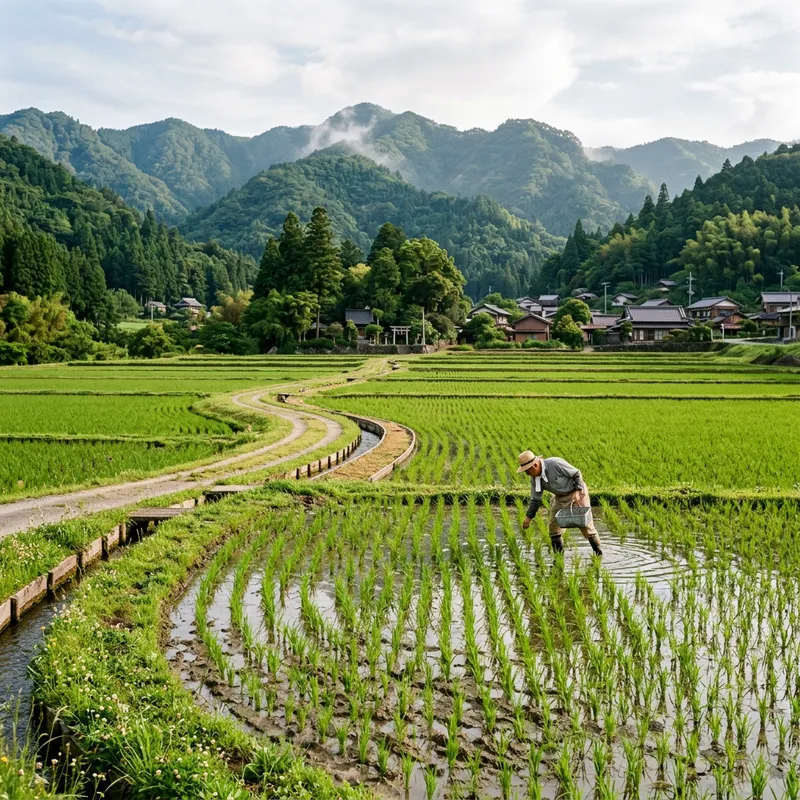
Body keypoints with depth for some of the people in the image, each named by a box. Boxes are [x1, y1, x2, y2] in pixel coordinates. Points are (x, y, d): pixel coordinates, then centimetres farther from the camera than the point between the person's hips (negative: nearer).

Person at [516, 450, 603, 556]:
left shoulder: (555, 464, -30)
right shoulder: (534, 479, -10)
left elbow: (577, 474, -19)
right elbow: (535, 500, 1)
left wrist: (577, 491, -23)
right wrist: (528, 516, -2)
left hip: (577, 492, -6)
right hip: (560, 497, 6)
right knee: (553, 525, 0)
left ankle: (598, 552, 16)